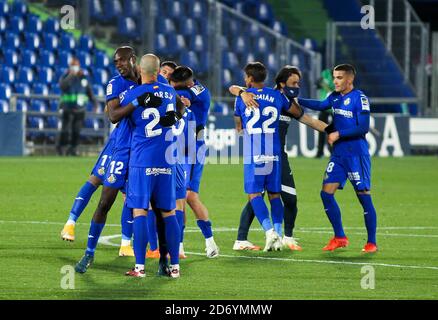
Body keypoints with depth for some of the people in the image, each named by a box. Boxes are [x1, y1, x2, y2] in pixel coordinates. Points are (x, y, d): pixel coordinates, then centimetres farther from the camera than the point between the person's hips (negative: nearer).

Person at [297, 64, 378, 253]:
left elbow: (363, 128, -15)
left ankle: (372, 243, 4)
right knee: (326, 193, 1)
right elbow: (321, 105, -2)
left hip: (357, 155, -7)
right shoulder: (335, 97, 11)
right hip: (338, 154, 7)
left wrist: (338, 134, -16)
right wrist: (296, 100, -11)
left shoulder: (359, 98, -10)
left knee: (364, 197, -4)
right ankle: (340, 238, 12)